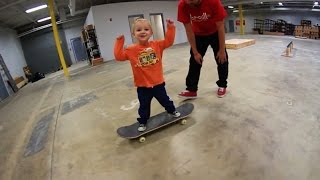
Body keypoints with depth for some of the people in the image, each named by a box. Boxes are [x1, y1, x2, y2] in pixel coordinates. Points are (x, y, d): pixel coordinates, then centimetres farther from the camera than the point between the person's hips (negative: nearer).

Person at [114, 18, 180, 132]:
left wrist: (170, 28, -14)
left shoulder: (157, 45, -5)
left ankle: (172, 111, 50)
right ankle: (142, 122, 35)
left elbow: (168, 42, -5)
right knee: (144, 106, 15)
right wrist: (119, 42, -15)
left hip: (158, 83, 1)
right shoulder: (131, 50, -10)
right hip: (143, 86, -1)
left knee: (165, 100, 23)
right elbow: (119, 56, -12)